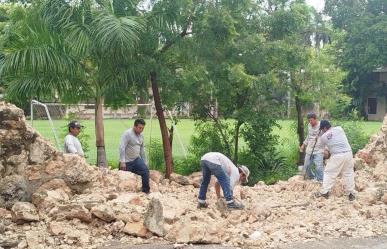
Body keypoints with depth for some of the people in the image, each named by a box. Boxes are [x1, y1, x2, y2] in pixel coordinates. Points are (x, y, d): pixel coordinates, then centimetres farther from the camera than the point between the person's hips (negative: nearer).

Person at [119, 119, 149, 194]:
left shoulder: (141, 136, 9)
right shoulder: (127, 134, -15)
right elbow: (122, 148, -22)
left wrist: (144, 162, 18)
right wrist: (122, 162, -27)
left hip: (136, 159, 6)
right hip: (127, 162, -6)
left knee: (145, 171, -15)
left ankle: (146, 190, -9)